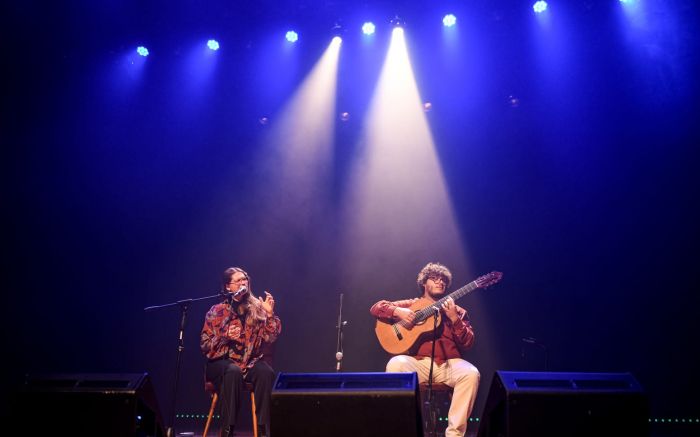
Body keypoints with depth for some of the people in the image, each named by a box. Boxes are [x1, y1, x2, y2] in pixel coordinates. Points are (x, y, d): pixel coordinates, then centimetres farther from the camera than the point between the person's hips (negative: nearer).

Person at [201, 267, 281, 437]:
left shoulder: (257, 308, 7)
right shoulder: (217, 312, 3)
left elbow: (270, 337, -2)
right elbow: (205, 345, 1)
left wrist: (269, 314, -14)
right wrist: (225, 336, -15)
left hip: (251, 361, 2)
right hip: (223, 361, -1)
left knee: (265, 371, -32)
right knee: (233, 372, -36)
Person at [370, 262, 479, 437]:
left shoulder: (457, 311, 18)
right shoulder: (411, 305, 16)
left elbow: (468, 343, 6)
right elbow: (376, 308, 9)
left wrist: (454, 319, -8)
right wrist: (398, 311, -9)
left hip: (449, 364, 1)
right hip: (418, 362, -1)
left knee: (471, 374, -30)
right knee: (395, 365, -33)